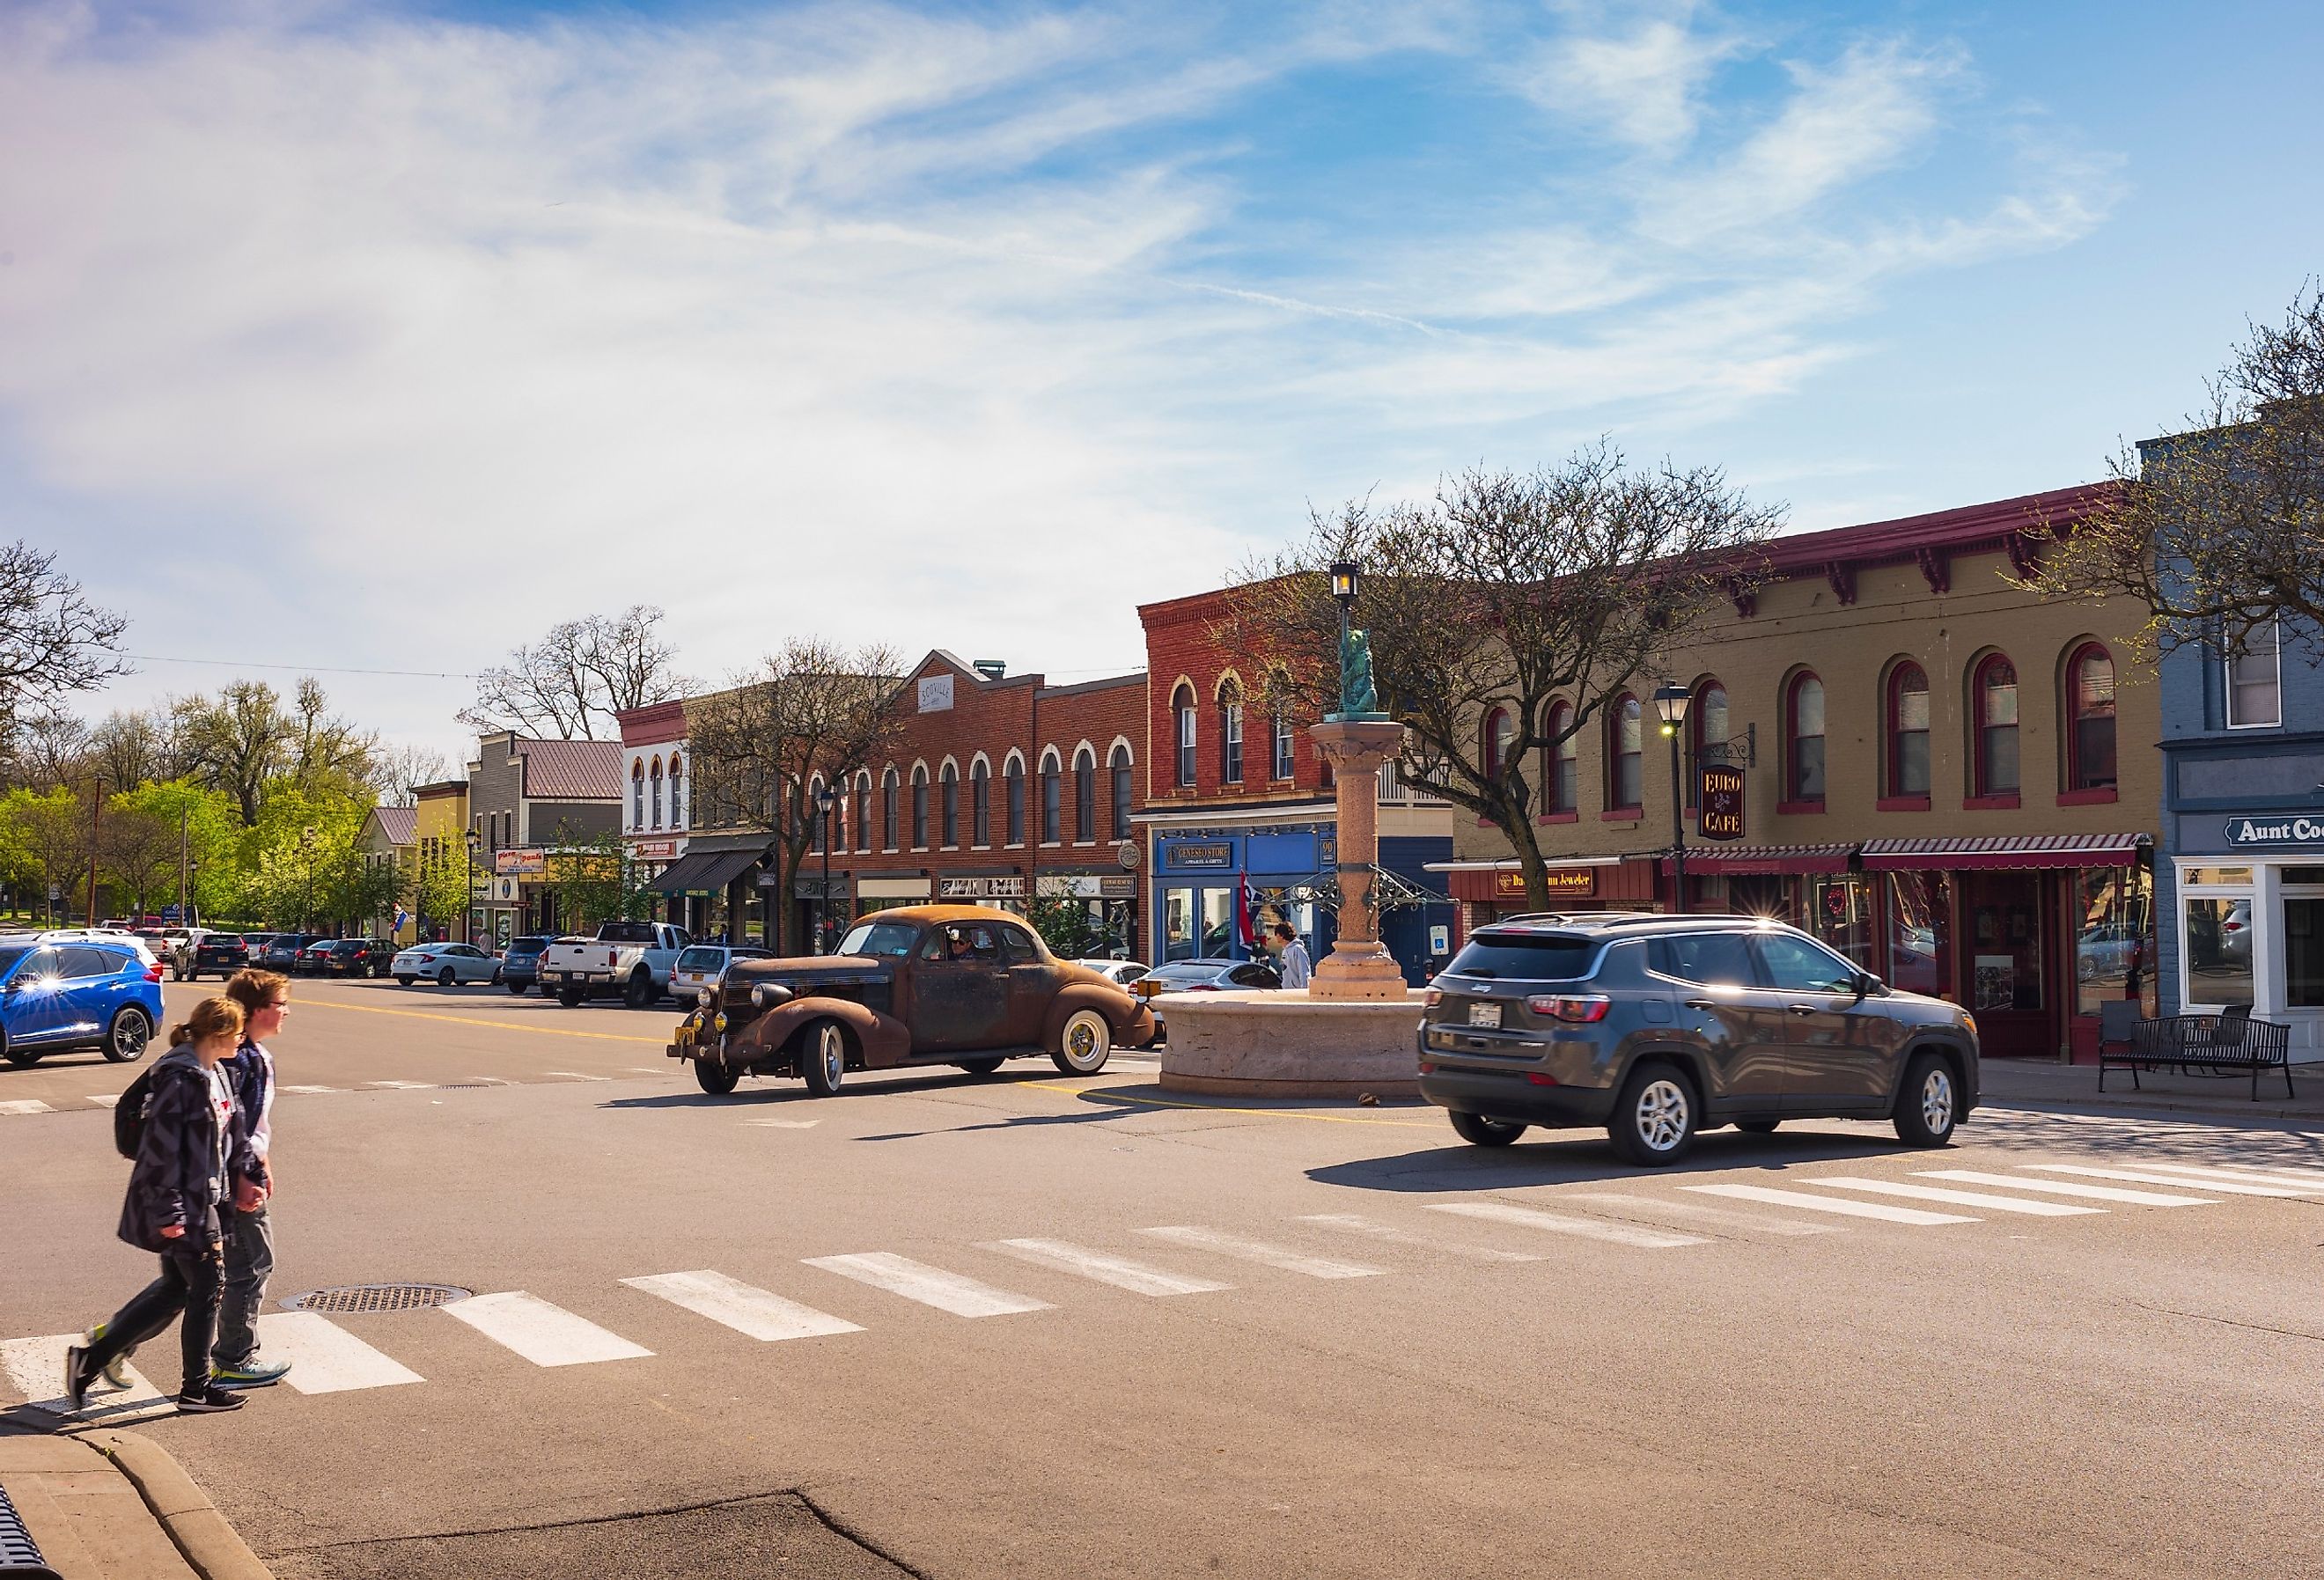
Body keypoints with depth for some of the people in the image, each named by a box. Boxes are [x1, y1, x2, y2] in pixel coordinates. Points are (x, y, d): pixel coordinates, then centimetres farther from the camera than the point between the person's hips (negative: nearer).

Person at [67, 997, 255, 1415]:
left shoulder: (215, 1075, 9)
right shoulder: (180, 1079, -20)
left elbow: (229, 1134, 18)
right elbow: (162, 1147, -21)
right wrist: (170, 1212, -20)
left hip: (201, 1199, 10)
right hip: (182, 1204, -10)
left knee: (176, 1287, 16)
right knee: (206, 1289, 1)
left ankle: (90, 1359, 22)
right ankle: (196, 1390, 15)